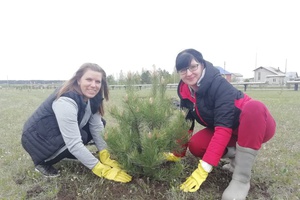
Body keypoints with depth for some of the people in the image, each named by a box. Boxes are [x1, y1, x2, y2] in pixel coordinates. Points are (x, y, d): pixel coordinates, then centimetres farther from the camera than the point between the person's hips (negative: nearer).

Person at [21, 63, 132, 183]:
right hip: (36, 139, -8)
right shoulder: (66, 101, -33)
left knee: (99, 122, -5)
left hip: (57, 135, 8)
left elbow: (97, 127, -9)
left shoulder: (90, 97, -9)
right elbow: (73, 143, -35)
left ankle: (58, 155, 8)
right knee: (82, 136, -31)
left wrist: (105, 157, -17)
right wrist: (102, 170, -32)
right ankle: (42, 161, -5)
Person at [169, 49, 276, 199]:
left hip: (256, 125, -5)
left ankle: (241, 179, -31)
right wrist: (178, 154, -2)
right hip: (230, 132, 5)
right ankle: (237, 155, 6)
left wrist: (204, 169, -38)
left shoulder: (219, 85, -30)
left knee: (254, 107, -40)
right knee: (195, 145, -20)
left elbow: (223, 128, -36)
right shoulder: (185, 92, -9)